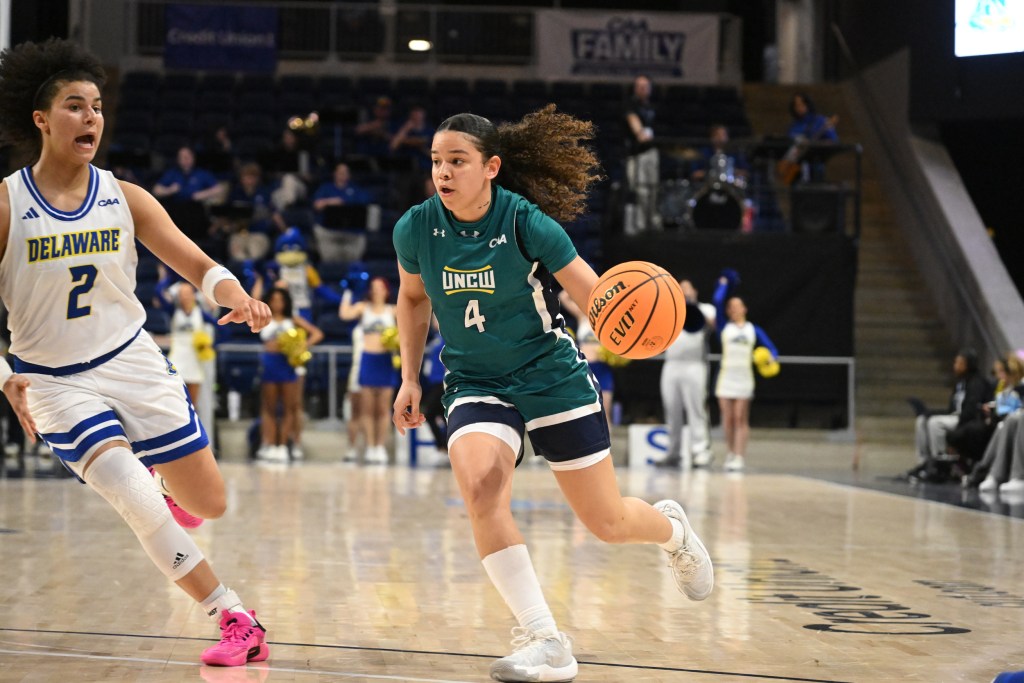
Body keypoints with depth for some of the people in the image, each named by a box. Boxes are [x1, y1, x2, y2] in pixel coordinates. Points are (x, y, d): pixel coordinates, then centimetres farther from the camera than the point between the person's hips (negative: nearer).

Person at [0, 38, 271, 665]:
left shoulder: (124, 198, -3)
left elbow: (197, 265, -6)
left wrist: (236, 297, -28)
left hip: (134, 363, 3)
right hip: (55, 381, -3)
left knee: (210, 504, 4)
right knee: (137, 501, -22)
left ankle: (165, 481, 42)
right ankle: (238, 623, -11)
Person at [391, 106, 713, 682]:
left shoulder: (526, 223, -19)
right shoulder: (416, 229, -9)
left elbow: (594, 296, -16)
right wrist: (410, 378, 8)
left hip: (551, 376, -2)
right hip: (475, 383, 2)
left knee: (608, 523, 3)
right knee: (479, 487, -29)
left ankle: (672, 528, 42)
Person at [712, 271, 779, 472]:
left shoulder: (753, 330, 10)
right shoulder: (724, 327, 7)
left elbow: (769, 347, 4)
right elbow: (717, 301, -4)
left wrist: (771, 357, -17)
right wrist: (723, 284, 10)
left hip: (745, 378, 0)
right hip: (726, 377, 0)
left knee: (741, 419, -3)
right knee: (728, 419, 3)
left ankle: (739, 457, -7)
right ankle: (730, 453, 16)